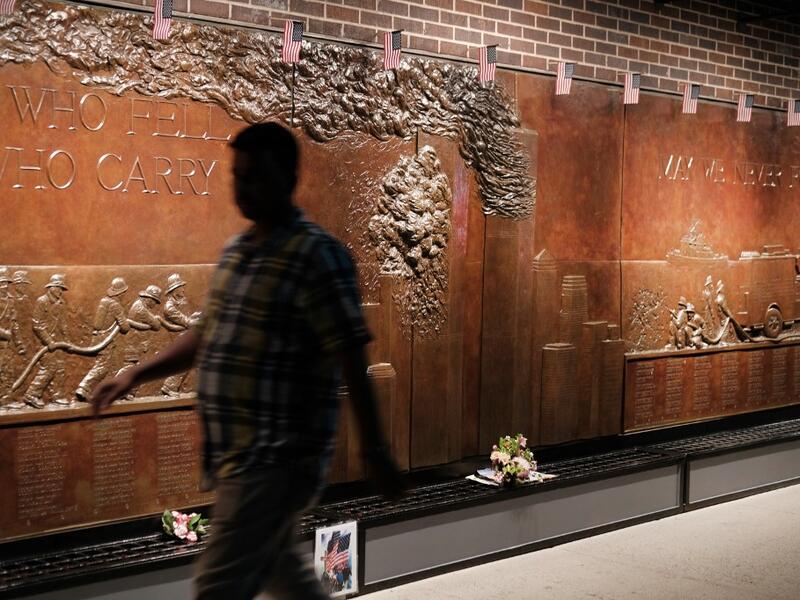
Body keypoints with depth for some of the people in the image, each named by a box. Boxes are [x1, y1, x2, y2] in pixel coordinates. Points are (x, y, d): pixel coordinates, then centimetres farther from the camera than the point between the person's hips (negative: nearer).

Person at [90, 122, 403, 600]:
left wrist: (375, 450, -17)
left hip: (278, 458, -9)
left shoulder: (316, 255, -14)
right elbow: (206, 336, 22)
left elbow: (352, 360, -17)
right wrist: (136, 375, 14)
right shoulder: (236, 251, 12)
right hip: (237, 453, 9)